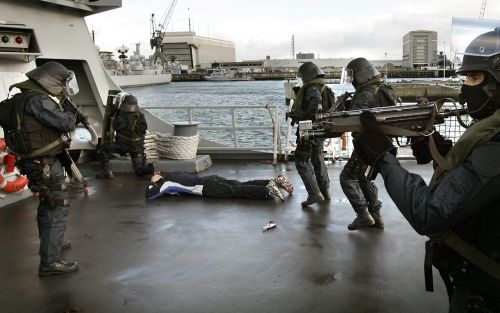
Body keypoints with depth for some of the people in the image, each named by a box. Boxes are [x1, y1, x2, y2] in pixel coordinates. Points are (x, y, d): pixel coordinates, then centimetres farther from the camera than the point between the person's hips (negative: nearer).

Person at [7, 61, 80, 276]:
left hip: (41, 162, 11)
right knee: (57, 208, -7)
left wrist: (63, 113, 3)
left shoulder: (34, 97, 9)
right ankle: (50, 262, -4)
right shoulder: (37, 100, -22)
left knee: (47, 204, 26)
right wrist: (69, 114, -7)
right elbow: (66, 123, -26)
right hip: (46, 164, -11)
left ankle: (50, 242, 45)